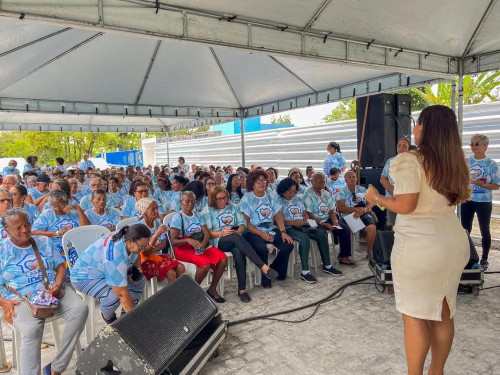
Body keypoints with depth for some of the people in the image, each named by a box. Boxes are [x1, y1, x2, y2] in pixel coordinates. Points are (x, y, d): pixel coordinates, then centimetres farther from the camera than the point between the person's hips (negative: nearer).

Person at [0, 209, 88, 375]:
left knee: (80, 308, -26)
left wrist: (58, 284, -8)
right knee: (31, 329, -37)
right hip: (20, 297, -3)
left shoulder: (44, 242, 13)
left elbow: (61, 266, 12)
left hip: (53, 291, 3)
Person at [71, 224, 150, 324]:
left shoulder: (127, 236, -17)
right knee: (113, 295, -33)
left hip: (102, 268, 8)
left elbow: (136, 256, 8)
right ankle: (107, 316, 0)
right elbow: (122, 294, -37)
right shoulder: (115, 258, -40)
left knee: (139, 280, -5)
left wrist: (134, 269, -11)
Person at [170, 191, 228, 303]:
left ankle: (212, 289, 0)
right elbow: (173, 241, -11)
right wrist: (188, 240, -29)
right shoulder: (177, 217, -4)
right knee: (205, 263, -32)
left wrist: (202, 244, -19)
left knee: (223, 258, -18)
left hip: (201, 246, 6)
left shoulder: (198, 216, 13)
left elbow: (207, 234, 3)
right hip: (183, 248, -6)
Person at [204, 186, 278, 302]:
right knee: (237, 238, -37)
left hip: (236, 239, 3)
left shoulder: (233, 207, 20)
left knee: (238, 252, -34)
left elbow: (243, 223, 11)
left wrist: (238, 231, -11)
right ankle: (263, 266, -41)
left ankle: (242, 289, -30)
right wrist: (222, 233, -18)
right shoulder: (209, 211, 8)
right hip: (220, 242, -3)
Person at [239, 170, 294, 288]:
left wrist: (283, 232, -8)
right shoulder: (246, 199, -4)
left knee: (288, 245, -18)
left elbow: (278, 216, 8)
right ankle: (265, 276, -4)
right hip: (253, 232, -5)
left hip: (271, 231, 5)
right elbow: (246, 222, -8)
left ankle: (273, 270, 7)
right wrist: (261, 234, -19)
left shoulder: (270, 197, 12)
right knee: (262, 249, -34)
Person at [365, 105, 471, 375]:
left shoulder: (408, 160, -16)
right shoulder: (455, 162, 7)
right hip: (454, 241, 7)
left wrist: (376, 197, -6)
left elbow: (405, 206, -22)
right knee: (443, 312, 17)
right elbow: (461, 197, 17)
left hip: (419, 245, -7)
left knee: (414, 313, 7)